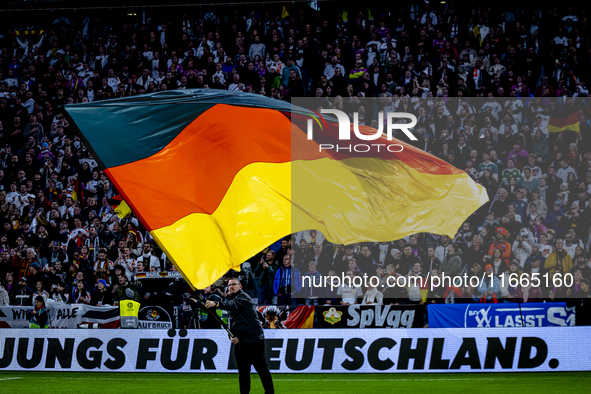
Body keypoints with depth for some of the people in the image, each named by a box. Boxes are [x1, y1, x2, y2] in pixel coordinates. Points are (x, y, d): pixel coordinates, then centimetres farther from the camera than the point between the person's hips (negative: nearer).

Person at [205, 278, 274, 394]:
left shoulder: (243, 297, -4)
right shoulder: (231, 300, 21)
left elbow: (233, 305, -27)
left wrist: (216, 304, -42)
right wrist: (232, 337, 1)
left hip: (254, 340, -8)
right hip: (240, 342, 8)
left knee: (262, 368, -5)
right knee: (243, 372, 8)